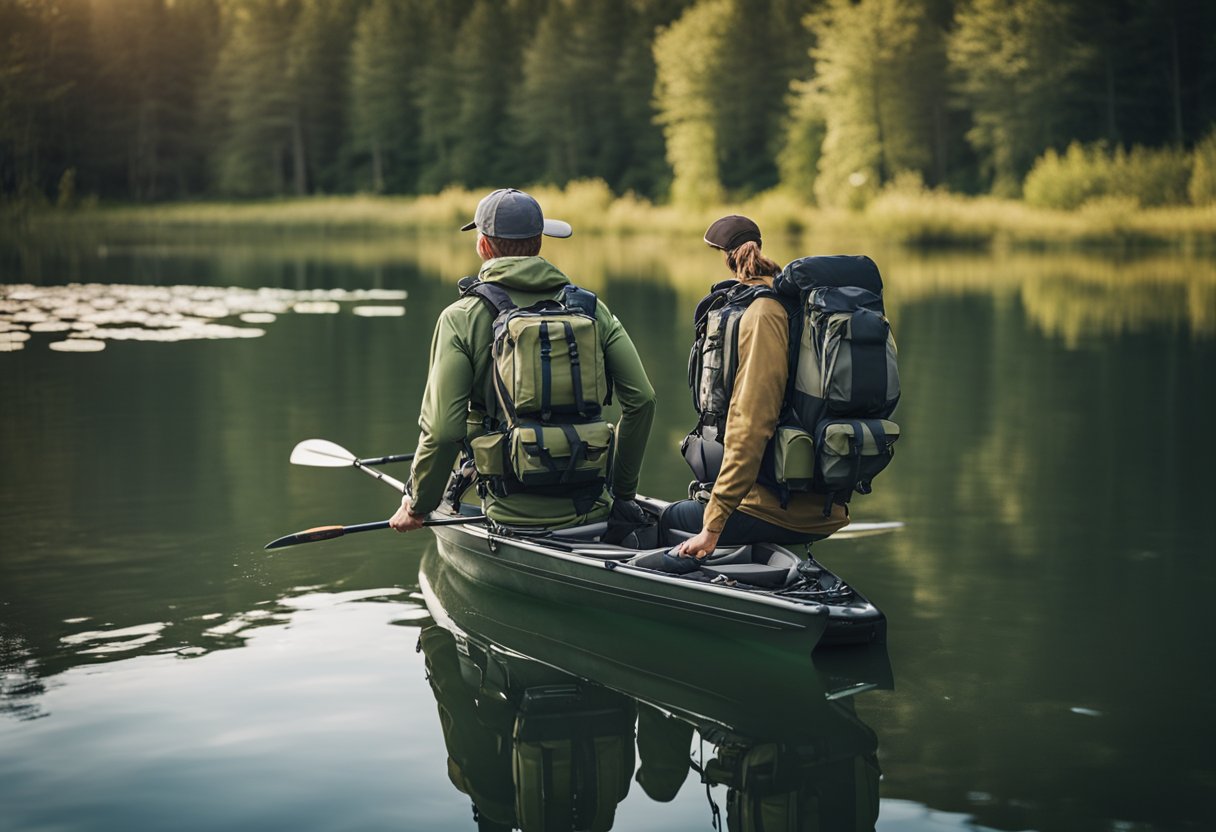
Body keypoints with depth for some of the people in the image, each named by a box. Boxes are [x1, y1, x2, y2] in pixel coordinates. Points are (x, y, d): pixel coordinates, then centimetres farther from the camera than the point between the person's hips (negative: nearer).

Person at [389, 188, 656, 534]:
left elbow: (442, 429, -9)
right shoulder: (590, 307, 7)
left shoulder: (460, 318, -2)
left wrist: (417, 506, 7)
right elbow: (641, 398, 2)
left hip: (513, 514, -3)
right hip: (591, 509, 4)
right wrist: (623, 491, 14)